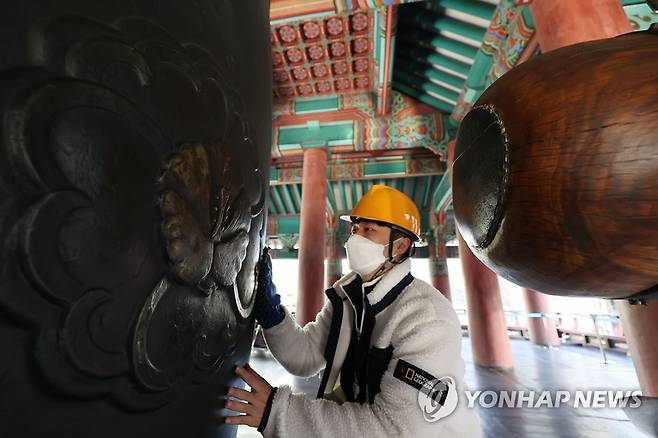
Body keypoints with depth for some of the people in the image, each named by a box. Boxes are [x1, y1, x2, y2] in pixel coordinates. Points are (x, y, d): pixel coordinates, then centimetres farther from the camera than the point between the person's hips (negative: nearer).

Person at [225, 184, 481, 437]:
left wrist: (279, 411, -31)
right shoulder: (346, 293, -7)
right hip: (359, 412, 5)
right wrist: (269, 308, -22)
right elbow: (306, 357, -7)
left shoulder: (428, 319, -26)